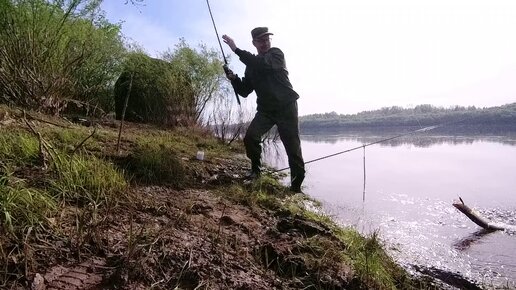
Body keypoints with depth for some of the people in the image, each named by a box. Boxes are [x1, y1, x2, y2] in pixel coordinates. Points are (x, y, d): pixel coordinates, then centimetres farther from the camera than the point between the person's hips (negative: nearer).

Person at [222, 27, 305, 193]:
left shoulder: (276, 53, -3)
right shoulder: (251, 65, 11)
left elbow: (263, 63, -26)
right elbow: (244, 91, 10)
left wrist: (236, 50, -25)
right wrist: (233, 78, -8)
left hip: (286, 106, -4)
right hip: (265, 109, 4)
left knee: (292, 146, -5)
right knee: (250, 137, -16)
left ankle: (296, 186, 5)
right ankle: (255, 170, 5)